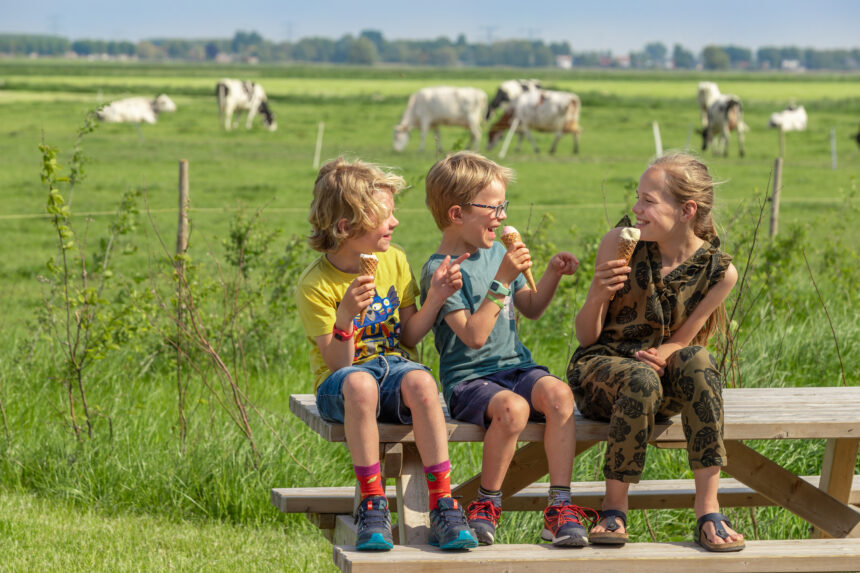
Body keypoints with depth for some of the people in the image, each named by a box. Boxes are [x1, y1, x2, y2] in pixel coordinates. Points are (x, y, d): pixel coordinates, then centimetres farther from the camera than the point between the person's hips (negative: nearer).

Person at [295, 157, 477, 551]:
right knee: (359, 384, -41)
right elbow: (339, 364, -14)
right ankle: (372, 506, -32)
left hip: (394, 365, 3)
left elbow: (408, 336, 8)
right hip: (338, 385, -3)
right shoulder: (315, 285, -10)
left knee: (420, 381, -34)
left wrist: (435, 299, -8)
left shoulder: (393, 260, 5)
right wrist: (346, 315, -31)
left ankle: (443, 507, -32)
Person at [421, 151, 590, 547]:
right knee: (512, 408, -36)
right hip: (468, 378, -6)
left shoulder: (498, 252, 14)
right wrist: (501, 281, -21)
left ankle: (560, 507, -28)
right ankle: (487, 505, -14)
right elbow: (474, 335, -20)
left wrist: (552, 275, 10)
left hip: (515, 368, 6)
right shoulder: (439, 270, -9)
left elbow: (530, 309, 27)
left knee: (557, 393, -27)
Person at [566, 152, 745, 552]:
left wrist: (661, 354, -24)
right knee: (641, 380, -37)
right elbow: (586, 337, -4)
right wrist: (597, 296, -26)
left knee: (696, 360, -34)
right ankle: (614, 509, -23)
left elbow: (681, 340, 1)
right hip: (599, 367, -1)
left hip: (662, 377, 1)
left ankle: (708, 511, -32)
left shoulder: (718, 271, -7)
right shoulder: (620, 242, -9)